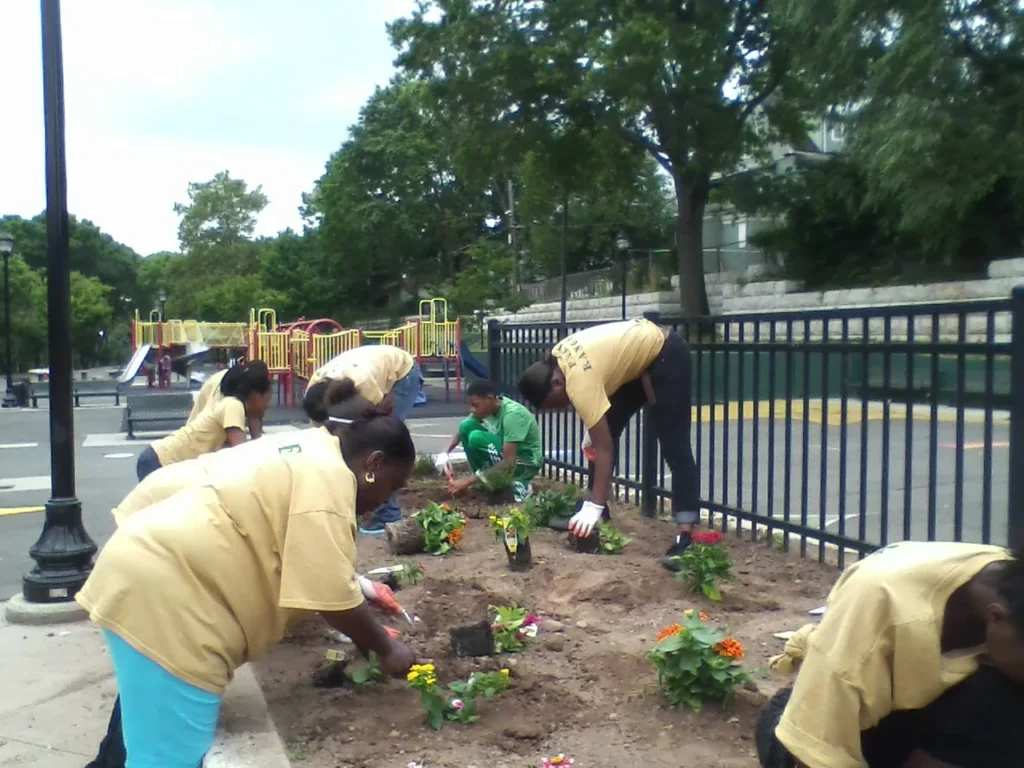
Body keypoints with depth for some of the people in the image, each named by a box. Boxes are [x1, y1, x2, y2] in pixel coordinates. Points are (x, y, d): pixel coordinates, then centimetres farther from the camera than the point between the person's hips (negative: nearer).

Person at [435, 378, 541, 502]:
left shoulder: (512, 414, -29)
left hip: (526, 463, -8)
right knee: (467, 426, -8)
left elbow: (509, 463, -32)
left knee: (476, 437, -27)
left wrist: (470, 481, -32)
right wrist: (445, 453, -16)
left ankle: (517, 484, -16)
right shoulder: (486, 408, -7)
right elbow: (462, 431, 4)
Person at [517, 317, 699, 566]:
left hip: (666, 355, -10)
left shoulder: (580, 382, -33)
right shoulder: (554, 359, -8)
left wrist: (594, 507, -33)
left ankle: (686, 535, -19)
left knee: (673, 446, -16)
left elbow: (604, 448, -33)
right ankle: (595, 513, 13)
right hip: (639, 355, 10)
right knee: (604, 432, 6)